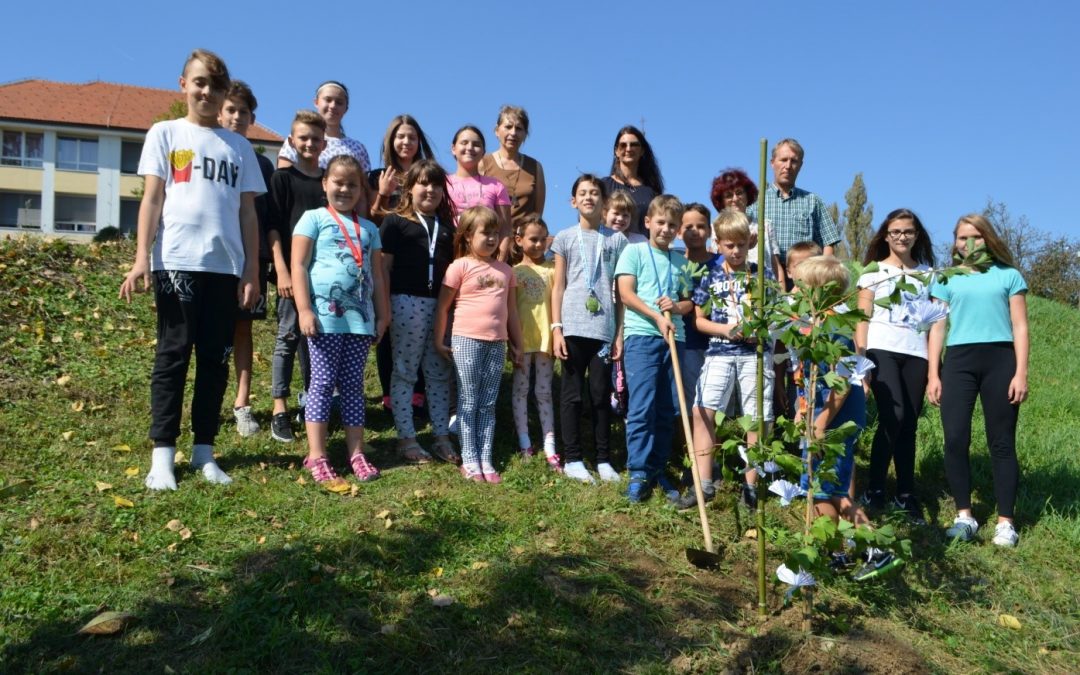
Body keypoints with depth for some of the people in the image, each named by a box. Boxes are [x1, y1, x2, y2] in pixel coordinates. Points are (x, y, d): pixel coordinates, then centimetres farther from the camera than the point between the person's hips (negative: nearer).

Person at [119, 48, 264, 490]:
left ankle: (204, 451, 12)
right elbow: (152, 199, 3)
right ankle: (162, 455, 4)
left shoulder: (239, 147, 16)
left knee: (215, 360, 4)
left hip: (226, 266, 3)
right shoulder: (165, 134, 10)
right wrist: (142, 258, -7)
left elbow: (247, 212, 13)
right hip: (177, 262, -2)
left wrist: (252, 270, 6)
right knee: (173, 356, -1)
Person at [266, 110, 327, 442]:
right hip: (292, 272, -4)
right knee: (288, 337, 0)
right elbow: (273, 227, -3)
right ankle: (280, 410, 5)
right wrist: (281, 270, -12)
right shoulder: (282, 178, 2)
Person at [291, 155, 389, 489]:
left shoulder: (369, 228, 18)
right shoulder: (314, 218, 5)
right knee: (323, 383, -2)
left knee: (354, 384, 8)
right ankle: (316, 457, 3)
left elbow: (377, 275, 17)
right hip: (326, 313, -4)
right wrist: (304, 310, -11)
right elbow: (298, 266, -3)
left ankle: (356, 453, 13)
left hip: (360, 315, 4)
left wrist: (383, 315, 12)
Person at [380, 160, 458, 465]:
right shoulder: (395, 222, 2)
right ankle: (406, 438, 10)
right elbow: (383, 267, -2)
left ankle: (442, 437, 17)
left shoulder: (446, 226, 15)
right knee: (404, 371, 3)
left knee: (439, 372, 9)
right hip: (407, 302, -4)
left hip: (441, 305, 5)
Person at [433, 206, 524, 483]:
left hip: (497, 343, 4)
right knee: (469, 402, 2)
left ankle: (486, 460, 13)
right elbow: (442, 306, -1)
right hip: (467, 340, -4)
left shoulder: (505, 270, 11)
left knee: (488, 404, 8)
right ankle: (469, 460, 7)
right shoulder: (460, 266, -3)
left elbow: (511, 310, 16)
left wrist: (517, 345, 16)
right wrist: (438, 341, -2)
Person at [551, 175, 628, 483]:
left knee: (601, 394, 6)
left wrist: (620, 333, 3)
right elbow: (558, 287, 5)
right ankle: (572, 459, 12)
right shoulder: (565, 238, 6)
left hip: (604, 328, 1)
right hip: (573, 327, -1)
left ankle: (604, 460, 15)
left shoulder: (616, 240, 9)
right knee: (573, 394, 4)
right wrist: (556, 329, -3)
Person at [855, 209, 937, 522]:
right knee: (893, 417, -18)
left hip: (916, 353, 3)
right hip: (882, 350, -3)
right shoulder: (873, 271, 10)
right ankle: (874, 489, -7)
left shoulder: (928, 273, 17)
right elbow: (862, 319, 4)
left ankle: (906, 494, 12)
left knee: (909, 424, 2)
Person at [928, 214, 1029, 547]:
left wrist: (1021, 373, -3)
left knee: (1002, 442, 1)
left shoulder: (1008, 275, 11)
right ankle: (964, 516, 6)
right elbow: (938, 329, 11)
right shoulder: (946, 280, 14)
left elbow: (1020, 327, 6)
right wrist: (933, 375, 3)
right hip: (958, 361, 1)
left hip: (1000, 360, -1)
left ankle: (1005, 522, 6)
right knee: (955, 440, -5)